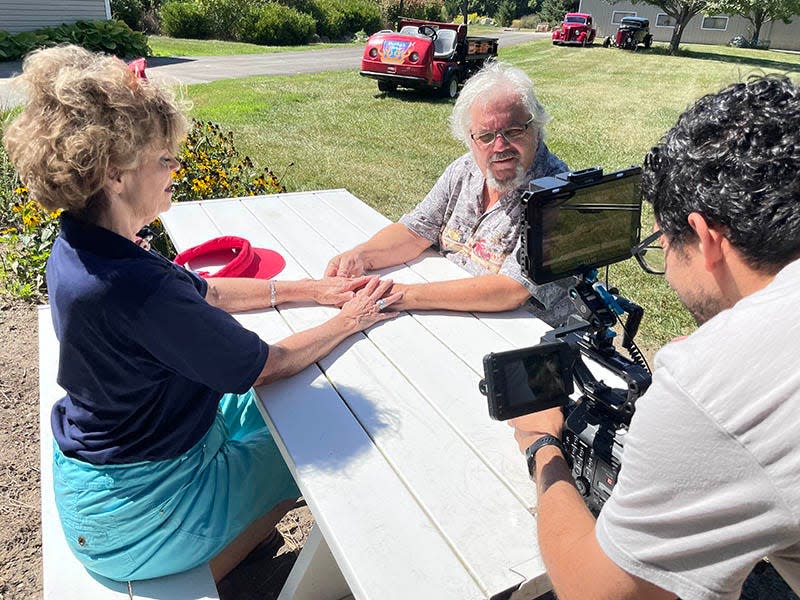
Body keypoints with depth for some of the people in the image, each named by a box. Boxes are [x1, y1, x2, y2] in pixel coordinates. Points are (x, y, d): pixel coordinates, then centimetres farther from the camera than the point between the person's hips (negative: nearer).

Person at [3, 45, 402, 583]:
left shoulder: (79, 247, -7)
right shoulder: (133, 286, -37)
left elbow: (205, 292, 3)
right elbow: (266, 366, -26)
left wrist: (313, 290, 0)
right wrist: (349, 321, -10)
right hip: (138, 509, -8)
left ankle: (244, 531, 35)